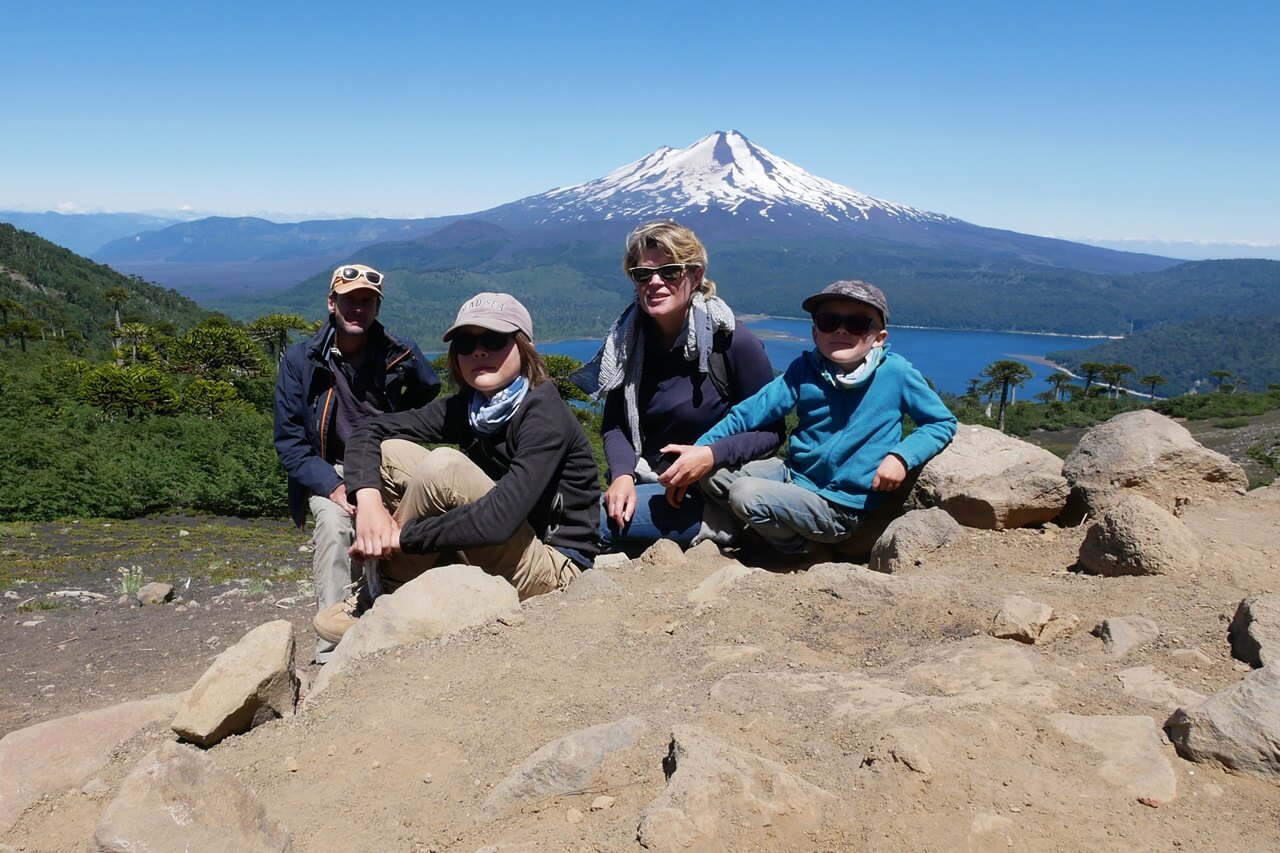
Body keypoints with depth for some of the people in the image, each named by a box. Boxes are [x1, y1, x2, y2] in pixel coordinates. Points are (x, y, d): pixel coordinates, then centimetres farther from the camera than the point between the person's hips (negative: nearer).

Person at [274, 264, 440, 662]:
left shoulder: (401, 356, -3)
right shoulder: (300, 360, -4)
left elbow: (432, 398, 18)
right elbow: (289, 441, -3)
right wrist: (331, 486, -18)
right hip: (330, 473, -1)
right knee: (334, 523, -32)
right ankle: (330, 649, -32)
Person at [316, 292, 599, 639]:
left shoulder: (545, 415, -21)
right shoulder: (464, 407, 0)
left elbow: (499, 519, -33)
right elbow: (370, 431, 1)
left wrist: (402, 537, -23)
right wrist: (369, 499, -19)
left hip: (555, 569, -7)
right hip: (497, 557, 7)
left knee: (443, 465, -26)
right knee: (390, 450, -2)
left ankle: (388, 601, -6)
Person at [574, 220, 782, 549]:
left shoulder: (733, 341, -11)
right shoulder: (628, 339, 3)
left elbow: (770, 431, -7)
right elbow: (614, 424, 4)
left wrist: (710, 456, -23)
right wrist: (623, 475, -15)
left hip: (712, 494, -6)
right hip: (648, 486, 6)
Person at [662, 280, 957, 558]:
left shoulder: (895, 373, -11)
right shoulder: (805, 369, -4)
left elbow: (942, 422, -3)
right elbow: (754, 409, -8)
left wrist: (901, 455, -20)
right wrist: (703, 446, -17)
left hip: (838, 506, -5)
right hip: (791, 475, 5)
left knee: (745, 495, -23)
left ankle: (807, 548, 4)